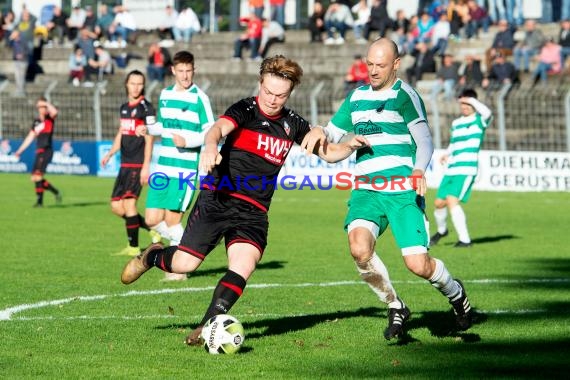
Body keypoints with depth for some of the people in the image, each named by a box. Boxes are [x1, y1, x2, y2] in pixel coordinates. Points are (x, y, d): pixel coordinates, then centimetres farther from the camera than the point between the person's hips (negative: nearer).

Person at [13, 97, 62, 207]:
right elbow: (30, 137, 21)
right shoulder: (36, 121, 16)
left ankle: (39, 200, -16)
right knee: (34, 178, 7)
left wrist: (46, 103, -14)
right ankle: (55, 192, 20)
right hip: (39, 152, 8)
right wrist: (20, 151, 20)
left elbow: (54, 112, -26)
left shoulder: (50, 118, -1)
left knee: (37, 175, -18)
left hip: (46, 151, -7)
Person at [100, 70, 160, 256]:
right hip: (125, 164, 8)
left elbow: (149, 140, -11)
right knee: (116, 206, 5)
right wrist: (110, 154, 12)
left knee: (129, 201, -13)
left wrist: (146, 167, -16)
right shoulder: (124, 108, 15)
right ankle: (153, 230, 17)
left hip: (138, 164, -8)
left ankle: (133, 247, -4)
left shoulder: (146, 108, -8)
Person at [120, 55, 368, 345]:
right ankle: (152, 257, 27)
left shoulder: (293, 124, 10)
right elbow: (219, 127, -28)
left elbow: (327, 152, 21)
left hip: (253, 212, 4)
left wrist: (349, 145, -2)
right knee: (184, 264, -7)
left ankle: (208, 326, -16)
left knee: (244, 266, -20)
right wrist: (210, 145, -52)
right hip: (217, 199, -4)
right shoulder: (245, 110, -6)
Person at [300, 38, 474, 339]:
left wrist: (419, 169, -29)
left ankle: (455, 292, 24)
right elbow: (334, 133, 24)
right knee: (359, 248, -24)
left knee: (418, 265, -12)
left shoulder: (404, 95, -3)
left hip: (403, 191, -4)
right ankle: (395, 307, 0)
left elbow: (424, 140, -9)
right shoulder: (357, 96, 16)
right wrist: (319, 132, -1)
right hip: (366, 190, 4)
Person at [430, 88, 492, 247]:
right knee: (439, 203, 11)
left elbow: (487, 112, -27)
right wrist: (447, 155, 10)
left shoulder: (479, 120, -3)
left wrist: (471, 100, -14)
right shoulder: (456, 123, 17)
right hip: (451, 169, 7)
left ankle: (465, 239, -14)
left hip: (467, 170, -7)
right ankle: (441, 230, 40)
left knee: (452, 200, -22)